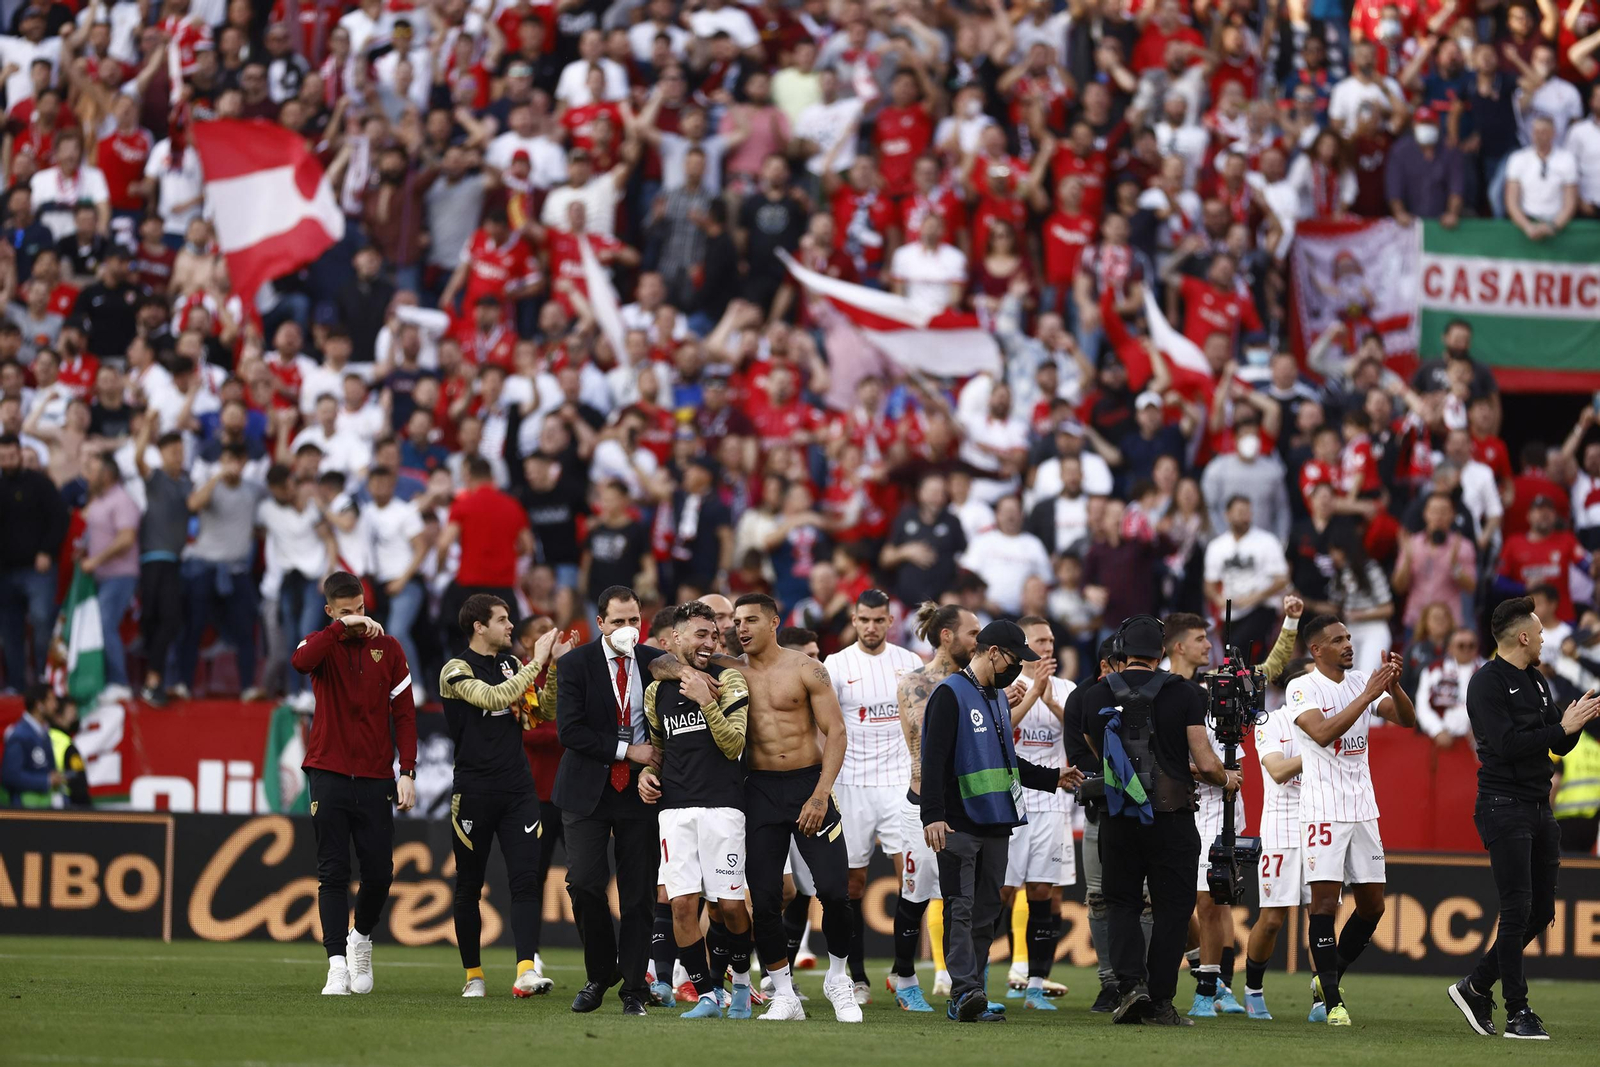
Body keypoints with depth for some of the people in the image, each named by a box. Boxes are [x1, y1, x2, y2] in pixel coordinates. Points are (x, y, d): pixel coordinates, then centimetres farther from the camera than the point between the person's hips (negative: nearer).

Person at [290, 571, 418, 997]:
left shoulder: (388, 649, 7)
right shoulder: (323, 644, 3)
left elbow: (404, 714, 7)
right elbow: (301, 661, -23)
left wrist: (407, 772, -1)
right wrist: (342, 627, -27)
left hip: (375, 780, 1)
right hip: (329, 775, -1)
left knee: (379, 873, 0)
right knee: (333, 873, -4)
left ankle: (361, 938, 27)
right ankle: (338, 964, -5)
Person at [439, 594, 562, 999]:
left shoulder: (513, 665, 13)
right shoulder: (457, 671, -6)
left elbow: (548, 711, 15)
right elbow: (494, 698, -22)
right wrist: (536, 663, -18)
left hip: (517, 788, 4)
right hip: (473, 791, -4)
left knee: (526, 878, -11)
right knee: (469, 886, 6)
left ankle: (527, 970, -19)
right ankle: (473, 975, 17)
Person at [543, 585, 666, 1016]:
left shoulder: (656, 663, 4)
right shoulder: (574, 664, -3)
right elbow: (569, 730, -10)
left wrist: (654, 770, -3)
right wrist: (626, 750, -14)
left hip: (639, 790, 1)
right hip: (587, 789, -1)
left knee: (639, 895, 0)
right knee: (583, 883, -10)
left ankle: (634, 989, 8)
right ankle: (599, 972, 10)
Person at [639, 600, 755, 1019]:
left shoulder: (727, 681, 1)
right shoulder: (657, 690, 14)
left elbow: (734, 745, -8)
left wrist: (705, 701, -14)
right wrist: (648, 773, 9)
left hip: (722, 804, -3)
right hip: (675, 807, 3)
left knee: (729, 905, -4)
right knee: (683, 904, -6)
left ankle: (741, 980, 22)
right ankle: (706, 995, 2)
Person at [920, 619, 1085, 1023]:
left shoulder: (999, 697, 21)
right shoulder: (951, 694, -6)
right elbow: (934, 759, -14)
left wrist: (1051, 778, 25)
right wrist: (933, 816, -23)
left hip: (996, 824, 8)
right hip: (959, 824, -8)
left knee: (985, 912, 6)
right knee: (960, 909, -14)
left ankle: (965, 1003, 7)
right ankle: (964, 990, -23)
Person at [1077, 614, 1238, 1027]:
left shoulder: (1095, 697, 3)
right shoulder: (1183, 695, -6)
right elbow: (1205, 764, -8)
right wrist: (1226, 779, 16)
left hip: (1117, 820, 2)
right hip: (1172, 819, -2)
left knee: (1121, 905, 13)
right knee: (1171, 909, 8)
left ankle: (1130, 984, -7)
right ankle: (1158, 1004, 6)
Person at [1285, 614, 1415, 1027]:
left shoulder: (1363, 682, 10)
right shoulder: (1302, 689, -7)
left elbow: (1407, 719, 2)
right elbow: (1323, 733, -22)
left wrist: (1393, 685, -15)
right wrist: (1368, 694, -24)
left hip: (1363, 808, 6)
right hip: (1323, 810, -6)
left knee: (1372, 905, 8)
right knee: (1325, 901, -9)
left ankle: (1327, 979, 24)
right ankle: (1331, 1000, -5)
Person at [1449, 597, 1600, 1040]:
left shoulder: (1536, 682, 16)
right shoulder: (1488, 683, -10)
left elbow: (1560, 746, 17)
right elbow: (1507, 744, -21)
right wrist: (1561, 727, -18)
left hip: (1538, 808, 9)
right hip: (1504, 807, -9)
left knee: (1542, 910, 9)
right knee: (1518, 910, -9)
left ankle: (1476, 987, 20)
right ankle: (1517, 1013, -4)